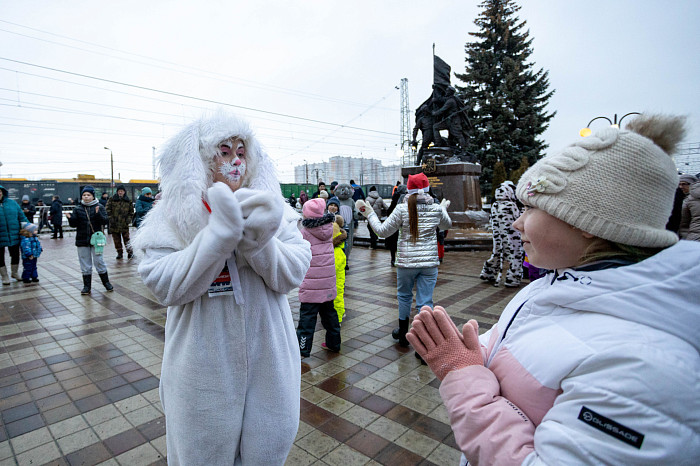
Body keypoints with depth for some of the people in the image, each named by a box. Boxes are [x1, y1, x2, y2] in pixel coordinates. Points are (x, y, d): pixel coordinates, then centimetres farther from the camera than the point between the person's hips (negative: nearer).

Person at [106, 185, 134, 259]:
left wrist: (129, 219, -1)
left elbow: (131, 212, 12)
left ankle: (130, 252, 7)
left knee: (126, 238, -1)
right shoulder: (111, 200, 4)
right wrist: (111, 218, -8)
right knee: (117, 240, 6)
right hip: (114, 223, 1)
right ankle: (119, 253, 15)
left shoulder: (128, 201, 7)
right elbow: (108, 210, 2)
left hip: (124, 223, -1)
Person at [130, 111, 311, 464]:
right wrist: (222, 231, -27)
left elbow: (292, 275, -8)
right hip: (204, 373, -1)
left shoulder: (270, 209, -1)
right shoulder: (172, 217, -5)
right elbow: (165, 286, -17)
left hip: (268, 364, 2)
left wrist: (258, 238, -26)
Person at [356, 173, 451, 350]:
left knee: (404, 296, 19)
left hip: (406, 262, -1)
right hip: (429, 263, 2)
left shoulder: (402, 209, -11)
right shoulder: (436, 209, -1)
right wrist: (443, 208, 38)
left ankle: (403, 334, 35)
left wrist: (369, 213, 5)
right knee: (425, 302, 7)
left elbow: (382, 231, -5)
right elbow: (447, 225, 20)